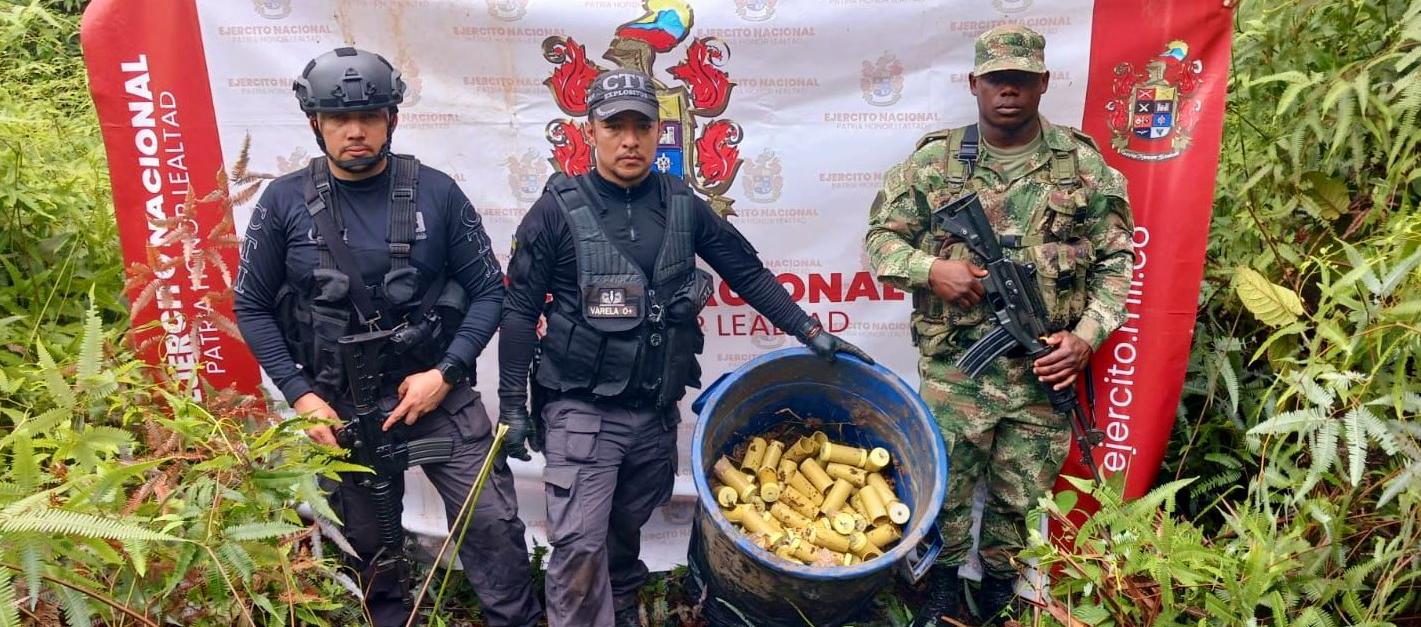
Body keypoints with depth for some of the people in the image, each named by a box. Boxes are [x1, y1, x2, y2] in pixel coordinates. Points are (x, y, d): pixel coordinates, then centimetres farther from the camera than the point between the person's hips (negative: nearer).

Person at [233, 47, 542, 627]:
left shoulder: (436, 192, -6)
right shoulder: (284, 202, -5)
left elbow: (487, 291, -4)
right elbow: (252, 307, 2)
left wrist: (445, 373, -14)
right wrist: (299, 394, -7)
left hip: (437, 393, -1)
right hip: (340, 405, 1)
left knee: (492, 523, -2)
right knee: (368, 544, 16)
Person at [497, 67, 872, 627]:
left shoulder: (683, 206, 1)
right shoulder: (559, 209, -8)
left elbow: (747, 274, 9)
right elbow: (520, 310, -5)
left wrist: (810, 333, 3)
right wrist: (513, 404, -6)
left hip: (656, 411, 4)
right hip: (582, 410, -3)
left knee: (627, 529, 20)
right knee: (580, 546, -9)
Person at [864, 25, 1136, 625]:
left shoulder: (1083, 163, 2)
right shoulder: (934, 160, 0)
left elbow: (1116, 260, 5)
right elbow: (880, 237, 4)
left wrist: (1086, 335, -8)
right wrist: (930, 268, -15)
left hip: (1044, 365, 1)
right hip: (952, 364, -1)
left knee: (1021, 497, 14)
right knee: (945, 484, 11)